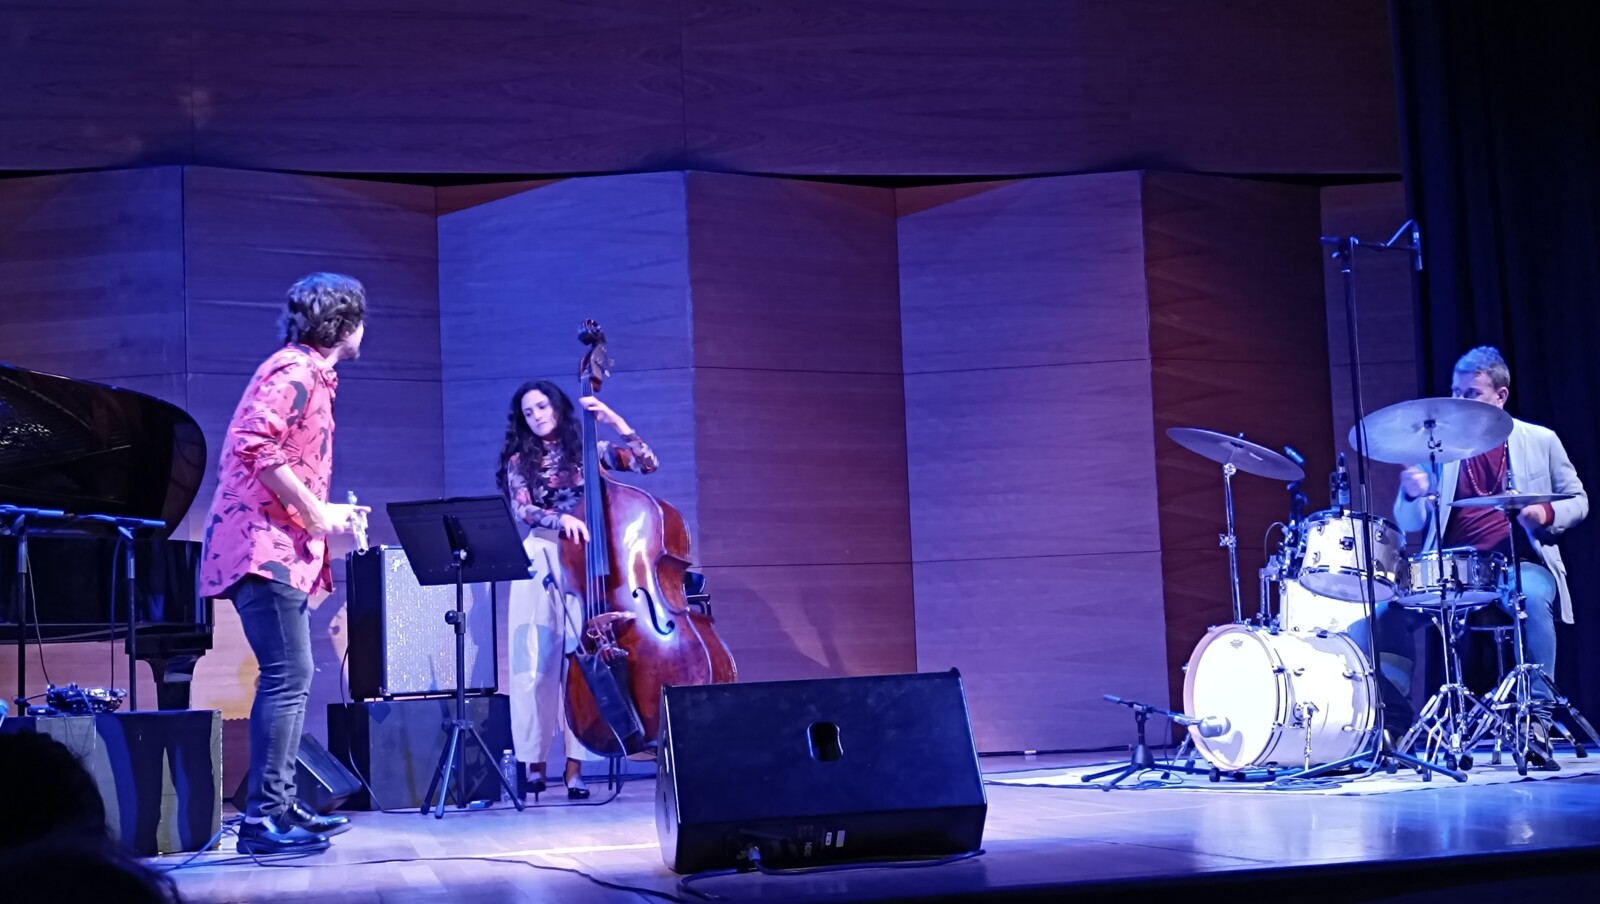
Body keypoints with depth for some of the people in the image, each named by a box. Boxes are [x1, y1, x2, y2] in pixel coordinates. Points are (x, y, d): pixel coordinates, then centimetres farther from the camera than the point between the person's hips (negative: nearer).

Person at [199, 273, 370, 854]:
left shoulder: (308, 375, 21)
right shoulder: (295, 371, -10)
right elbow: (255, 445, -24)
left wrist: (326, 514, 21)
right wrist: (314, 512, -19)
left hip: (280, 548, 11)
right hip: (264, 547, -11)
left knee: (290, 679, 12)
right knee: (287, 677, -13)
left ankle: (282, 808, 18)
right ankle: (263, 818, -12)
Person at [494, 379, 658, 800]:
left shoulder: (589, 451, 11)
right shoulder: (520, 461, 11)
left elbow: (647, 463, 2)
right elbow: (523, 511, -5)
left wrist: (616, 423, -5)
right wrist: (561, 520, -24)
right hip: (540, 564, 0)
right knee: (538, 664, -6)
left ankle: (575, 764, -6)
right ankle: (535, 761, 0)